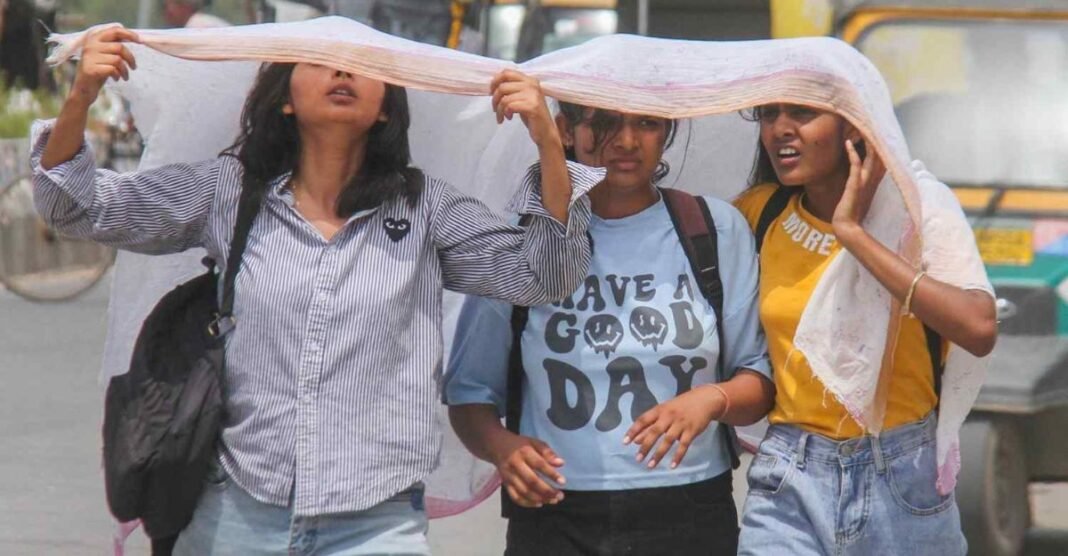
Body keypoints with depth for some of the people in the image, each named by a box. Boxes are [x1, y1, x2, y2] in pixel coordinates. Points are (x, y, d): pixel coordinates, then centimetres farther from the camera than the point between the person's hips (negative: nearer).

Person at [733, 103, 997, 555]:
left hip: (900, 477, -2)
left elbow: (979, 330, -25)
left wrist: (853, 232, -23)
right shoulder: (761, 212, 2)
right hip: (787, 481, 2)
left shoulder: (916, 204, -9)